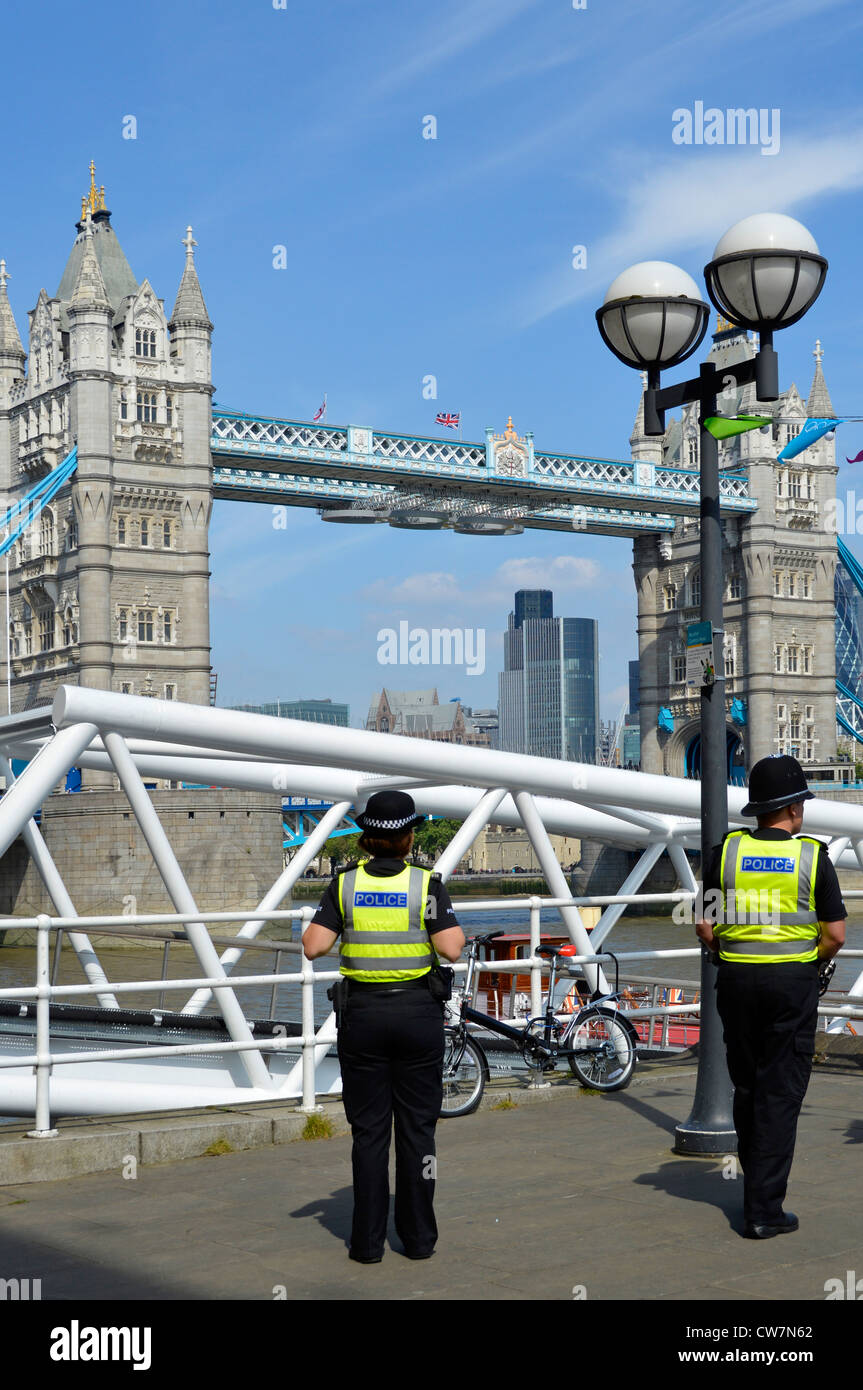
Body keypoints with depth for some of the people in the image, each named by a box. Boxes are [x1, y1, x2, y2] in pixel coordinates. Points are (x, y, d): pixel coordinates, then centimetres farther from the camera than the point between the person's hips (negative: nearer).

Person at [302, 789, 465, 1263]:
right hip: (418, 1011, -1)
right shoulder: (426, 883, -7)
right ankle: (418, 1237, 14)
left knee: (369, 1129, 7)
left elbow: (313, 946, -8)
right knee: (417, 1127, 9)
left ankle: (368, 1241, 9)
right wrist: (456, 930, 6)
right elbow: (450, 949, -14)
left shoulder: (345, 883, -3)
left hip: (363, 1013, 1)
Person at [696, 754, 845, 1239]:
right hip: (793, 982, -3)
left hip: (736, 980, 3)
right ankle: (764, 1209, -1)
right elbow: (835, 935, -6)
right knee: (781, 1092, 1)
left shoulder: (727, 851, -1)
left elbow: (705, 927, -2)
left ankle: (759, 1185, 30)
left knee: (747, 1086, 17)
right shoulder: (812, 856, -6)